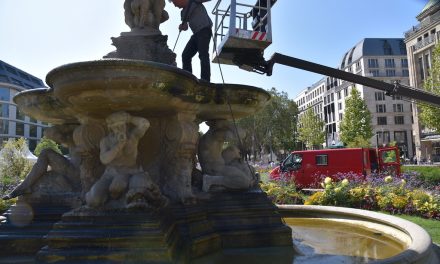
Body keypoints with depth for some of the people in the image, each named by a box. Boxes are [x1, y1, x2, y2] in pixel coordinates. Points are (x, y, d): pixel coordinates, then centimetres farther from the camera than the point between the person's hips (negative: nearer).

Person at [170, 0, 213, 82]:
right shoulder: (183, 12, 20)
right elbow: (185, 27, 13)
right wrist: (182, 26, -9)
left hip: (204, 30, -8)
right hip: (196, 33, 8)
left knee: (203, 55, -20)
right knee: (185, 55, 3)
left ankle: (205, 81, -26)